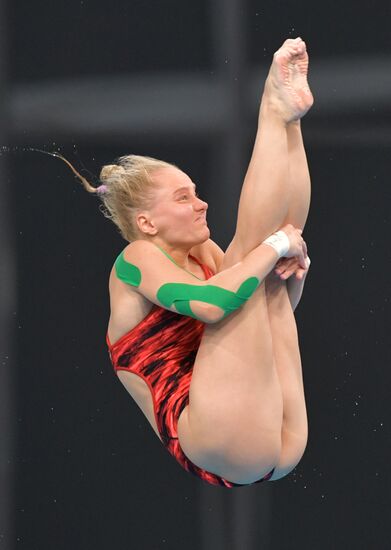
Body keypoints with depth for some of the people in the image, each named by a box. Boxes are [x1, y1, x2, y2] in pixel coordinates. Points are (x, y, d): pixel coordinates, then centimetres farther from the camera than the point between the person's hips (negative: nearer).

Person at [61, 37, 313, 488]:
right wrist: (275, 247, -10)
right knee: (251, 239, -6)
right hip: (218, 451, -8)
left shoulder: (202, 253, 22)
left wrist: (294, 268, 5)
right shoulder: (136, 259, -1)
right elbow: (209, 303, -21)